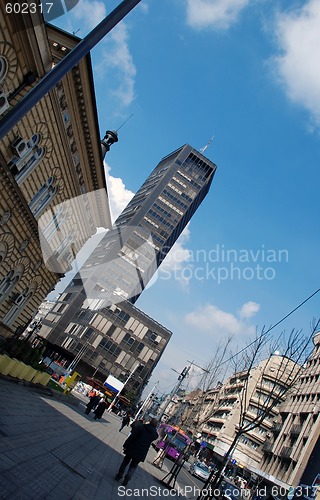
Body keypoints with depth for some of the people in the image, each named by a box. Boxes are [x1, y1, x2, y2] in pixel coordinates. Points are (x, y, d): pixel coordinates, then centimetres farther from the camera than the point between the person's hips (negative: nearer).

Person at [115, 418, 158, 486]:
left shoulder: (141, 427, -11)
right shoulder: (155, 434, -3)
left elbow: (132, 436, -13)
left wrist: (125, 445, -6)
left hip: (132, 449, -1)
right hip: (141, 453, 1)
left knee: (125, 461, 20)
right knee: (133, 466, 17)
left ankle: (119, 475, 24)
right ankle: (127, 478, 4)